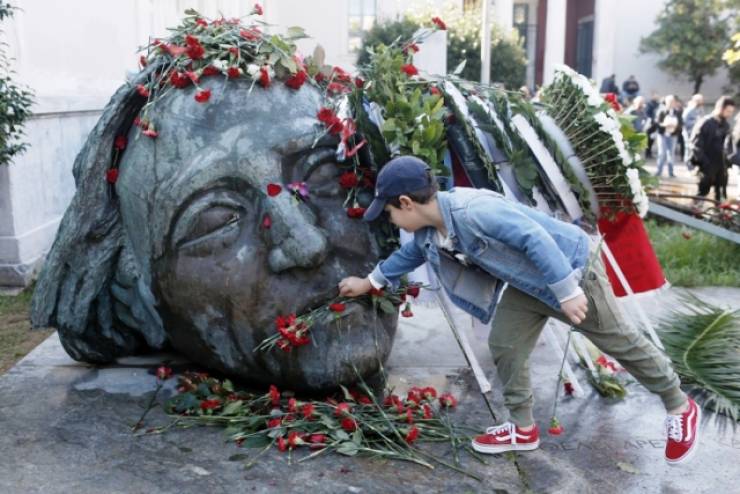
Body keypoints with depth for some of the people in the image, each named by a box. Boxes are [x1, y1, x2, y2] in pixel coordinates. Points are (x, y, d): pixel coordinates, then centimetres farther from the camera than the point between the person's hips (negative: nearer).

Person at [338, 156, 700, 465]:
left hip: (572, 267, -8)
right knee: (504, 345, 6)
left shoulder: (472, 210, -36)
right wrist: (370, 282, 27)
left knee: (618, 340, 6)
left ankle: (680, 407, 28)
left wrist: (567, 291, -31)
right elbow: (409, 254, 19)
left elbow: (536, 238, -35)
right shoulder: (428, 234, -5)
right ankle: (523, 429, 23)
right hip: (530, 282, 8)